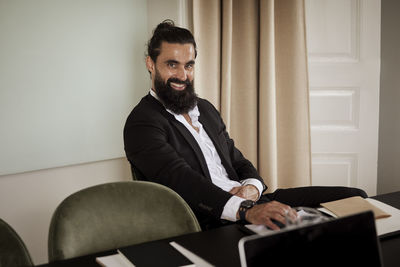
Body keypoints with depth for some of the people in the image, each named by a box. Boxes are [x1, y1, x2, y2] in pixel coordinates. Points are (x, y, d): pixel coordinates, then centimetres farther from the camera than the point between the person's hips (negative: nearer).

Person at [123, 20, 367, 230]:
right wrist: (246, 210, -35)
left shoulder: (205, 109, 21)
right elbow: (183, 181, -22)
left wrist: (252, 187, -4)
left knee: (355, 199, -5)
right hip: (211, 223, -8)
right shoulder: (141, 123, -6)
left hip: (251, 203, 8)